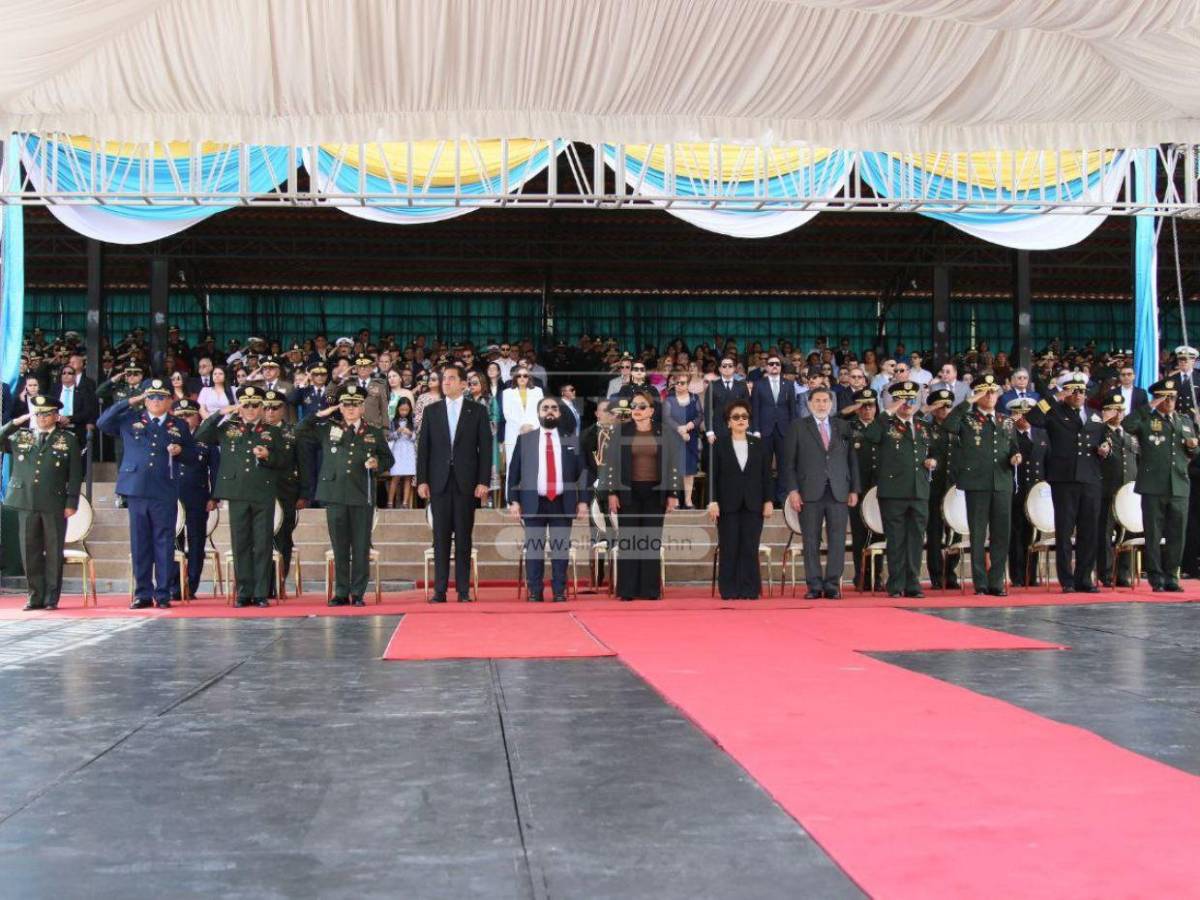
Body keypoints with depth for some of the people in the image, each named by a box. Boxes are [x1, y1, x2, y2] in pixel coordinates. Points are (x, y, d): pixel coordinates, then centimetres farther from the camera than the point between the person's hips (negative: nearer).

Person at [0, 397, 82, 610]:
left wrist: (71, 503, -5)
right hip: (26, 503, 2)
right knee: (30, 552, 4)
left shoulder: (68, 440, 6)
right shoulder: (20, 437, 13)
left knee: (54, 553, 2)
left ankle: (51, 598, 9)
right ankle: (35, 596, 12)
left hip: (54, 505, -2)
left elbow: (75, 474, 3)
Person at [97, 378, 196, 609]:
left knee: (164, 543, 1)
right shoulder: (130, 420, 12)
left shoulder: (180, 426, 12)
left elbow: (192, 456, 15)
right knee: (139, 543, 5)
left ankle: (163, 594, 7)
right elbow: (102, 423, 2)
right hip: (137, 490, 1)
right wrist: (128, 402, 2)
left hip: (165, 493, -1)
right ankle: (143, 594, 13)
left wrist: (179, 451, -7)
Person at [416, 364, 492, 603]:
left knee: (463, 537, 1)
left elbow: (485, 448, 2)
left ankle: (463, 590, 4)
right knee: (441, 536, 1)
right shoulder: (431, 411, 11)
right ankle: (440, 590, 4)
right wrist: (422, 480, 0)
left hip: (466, 482, -1)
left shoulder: (477, 411, 6)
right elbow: (423, 447, 8)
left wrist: (484, 481, -6)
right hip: (439, 481, 1)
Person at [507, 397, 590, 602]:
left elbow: (582, 472, 8)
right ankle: (535, 592, 6)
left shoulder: (571, 441, 10)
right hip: (533, 503, 0)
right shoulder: (524, 440, 9)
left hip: (563, 503, 0)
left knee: (561, 548, 1)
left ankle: (559, 592, 8)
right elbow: (513, 472, 6)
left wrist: (583, 500, 0)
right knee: (534, 548, 0)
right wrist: (513, 500, -2)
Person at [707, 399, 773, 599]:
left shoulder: (758, 444, 10)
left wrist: (768, 500, 2)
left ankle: (749, 590, 4)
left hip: (753, 505, 2)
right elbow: (713, 474, 0)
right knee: (729, 549, 0)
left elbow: (765, 475, 9)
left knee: (750, 549, 0)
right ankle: (729, 591, 5)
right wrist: (713, 501, -8)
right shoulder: (720, 444, 4)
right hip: (728, 505, -1)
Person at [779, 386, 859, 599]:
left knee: (837, 540, -2)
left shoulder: (844, 427, 14)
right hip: (810, 491, -2)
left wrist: (854, 489, 6)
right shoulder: (798, 427, 7)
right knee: (811, 541, -1)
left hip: (838, 492, 2)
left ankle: (832, 585, 3)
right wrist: (792, 490, -6)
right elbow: (789, 461, 3)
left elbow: (852, 460, 13)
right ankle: (814, 586, 5)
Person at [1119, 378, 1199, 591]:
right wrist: (1150, 407, -14)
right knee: (1154, 535, 1)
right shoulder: (1146, 420, 2)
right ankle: (1156, 578, 8)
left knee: (1177, 535, 5)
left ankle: (1171, 576, 15)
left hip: (1179, 487, 4)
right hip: (1153, 486, -4)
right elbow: (1127, 426, -21)